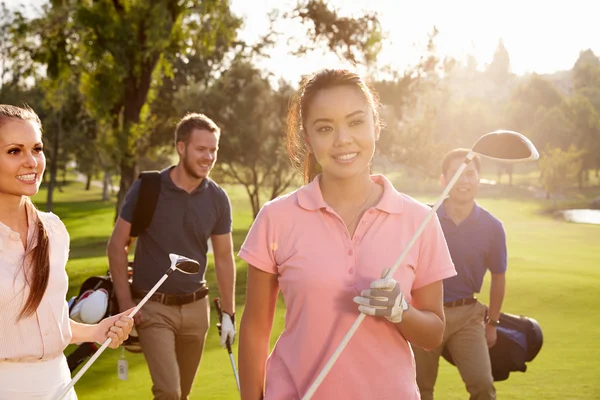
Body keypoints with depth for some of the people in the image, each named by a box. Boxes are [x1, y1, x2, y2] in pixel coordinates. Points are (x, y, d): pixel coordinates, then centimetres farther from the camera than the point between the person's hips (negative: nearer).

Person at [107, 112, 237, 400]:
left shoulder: (217, 199, -1)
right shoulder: (147, 188, -10)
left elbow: (224, 257, 7)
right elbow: (117, 245, -3)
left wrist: (228, 314, 6)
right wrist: (125, 302, -8)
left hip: (195, 306, 4)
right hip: (153, 307, -3)